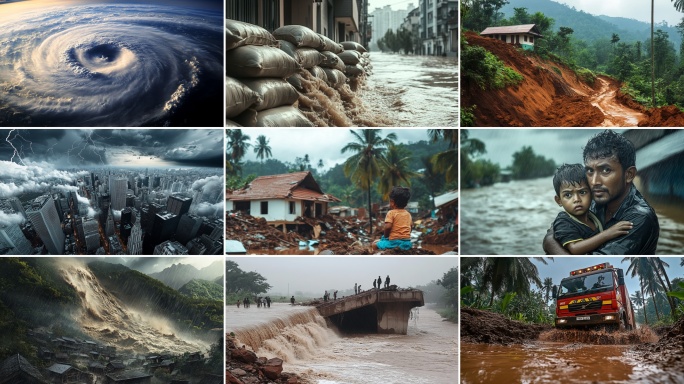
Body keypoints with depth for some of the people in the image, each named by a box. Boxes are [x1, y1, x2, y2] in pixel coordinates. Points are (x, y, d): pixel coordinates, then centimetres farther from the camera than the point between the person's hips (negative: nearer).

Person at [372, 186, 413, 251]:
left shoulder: (391, 213, -7)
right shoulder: (408, 214, 12)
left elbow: (388, 227, -18)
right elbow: (410, 227, 16)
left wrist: (385, 236, -1)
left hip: (394, 242, -7)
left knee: (375, 244, 7)